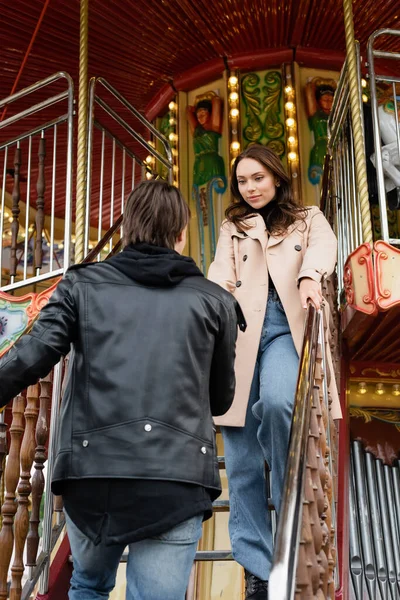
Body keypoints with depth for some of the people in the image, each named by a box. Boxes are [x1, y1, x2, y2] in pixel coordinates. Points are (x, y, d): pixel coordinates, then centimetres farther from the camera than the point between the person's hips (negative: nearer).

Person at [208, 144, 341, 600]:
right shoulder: (233, 228, 24)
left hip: (284, 329, -2)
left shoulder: (307, 219, 20)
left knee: (277, 402, -34)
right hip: (239, 331, 2)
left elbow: (323, 246, -4)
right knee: (239, 452, -2)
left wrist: (310, 275, -28)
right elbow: (221, 274, 6)